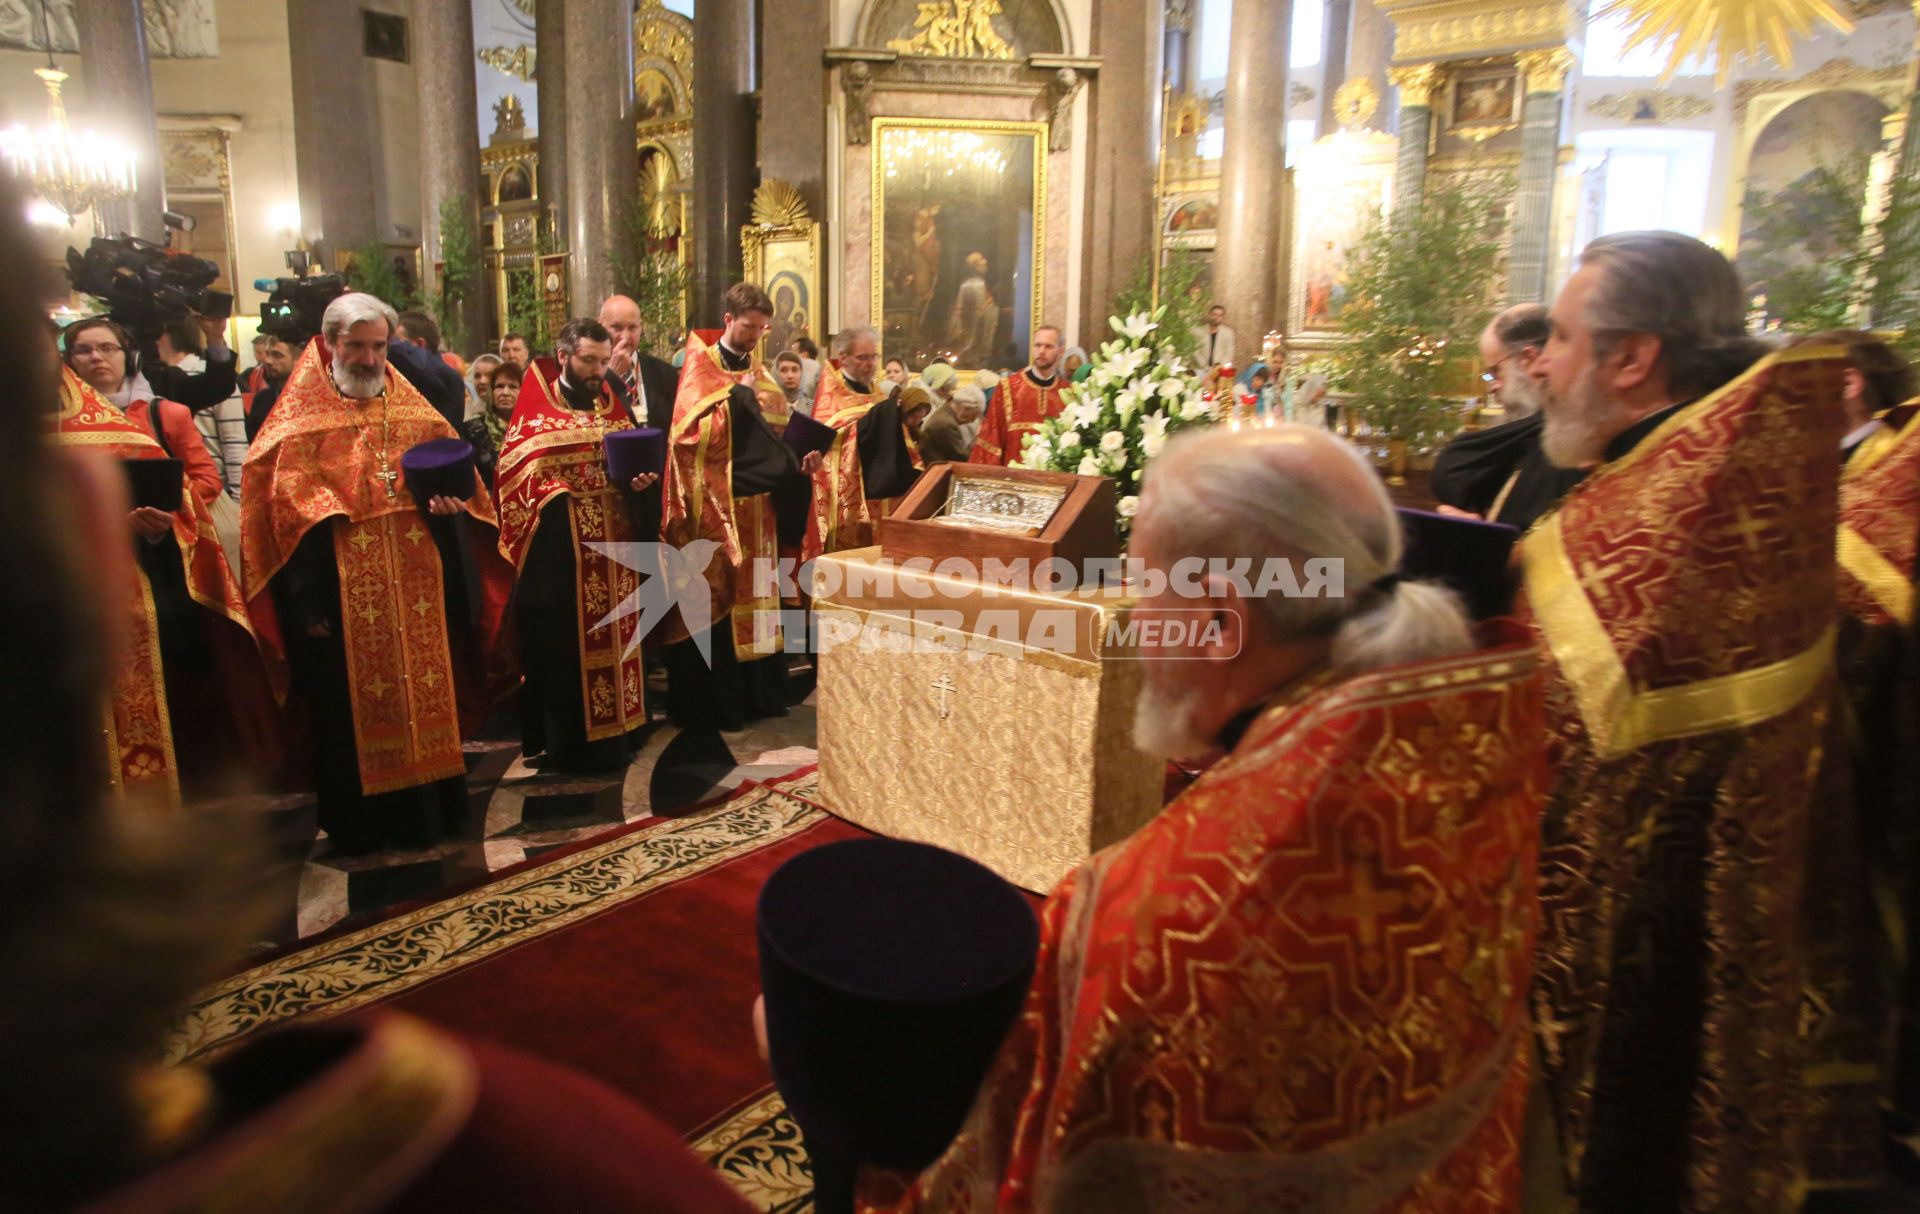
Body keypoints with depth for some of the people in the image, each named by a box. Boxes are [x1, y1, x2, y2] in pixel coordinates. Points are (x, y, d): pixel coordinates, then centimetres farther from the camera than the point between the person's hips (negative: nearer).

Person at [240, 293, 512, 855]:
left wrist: (448, 497, -10)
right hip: (343, 589, -3)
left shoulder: (414, 407, 13)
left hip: (415, 580, 4)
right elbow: (284, 498, -5)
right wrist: (310, 598, -13)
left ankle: (429, 805, 23)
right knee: (353, 702, 3)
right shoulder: (301, 415, 1)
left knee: (423, 688, 10)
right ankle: (359, 821, 16)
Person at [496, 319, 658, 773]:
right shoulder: (536, 410, -3)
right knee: (566, 648, -1)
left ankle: (615, 733, 22)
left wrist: (640, 479, -7)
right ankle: (569, 744, 9)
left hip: (614, 543, 6)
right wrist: (559, 496, -26)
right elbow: (516, 472, -11)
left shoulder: (613, 406, 13)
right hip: (562, 549, -5)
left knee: (615, 640, 11)